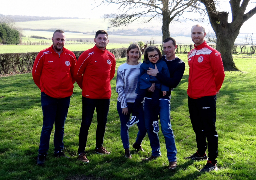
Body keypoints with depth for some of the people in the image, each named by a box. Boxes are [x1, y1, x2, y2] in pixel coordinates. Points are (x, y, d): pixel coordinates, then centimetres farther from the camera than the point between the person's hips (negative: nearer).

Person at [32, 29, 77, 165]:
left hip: (65, 96, 3)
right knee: (47, 126, 0)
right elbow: (35, 73, 2)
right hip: (48, 96, -3)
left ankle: (59, 150, 27)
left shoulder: (70, 56, -2)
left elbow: (74, 74, 13)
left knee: (60, 126, 14)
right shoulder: (44, 55, -8)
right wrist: (44, 87, 9)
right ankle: (42, 154, 11)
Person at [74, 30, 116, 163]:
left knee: (102, 122, 15)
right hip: (89, 96, -5)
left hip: (105, 95, 5)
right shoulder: (87, 55, -10)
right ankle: (81, 152, 8)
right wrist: (85, 87, 6)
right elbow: (77, 74, -4)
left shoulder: (111, 57, 5)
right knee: (86, 123, -2)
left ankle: (99, 147, 32)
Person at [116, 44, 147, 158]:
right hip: (124, 103, -2)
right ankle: (126, 150, 26)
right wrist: (123, 105, -8)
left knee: (143, 128, 2)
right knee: (124, 127, 8)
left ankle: (137, 144, 33)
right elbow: (119, 87, -5)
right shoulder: (122, 68, -5)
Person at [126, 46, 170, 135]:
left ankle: (154, 121, 7)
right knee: (138, 99, -11)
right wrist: (138, 90, 8)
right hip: (145, 84, 1)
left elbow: (166, 77, 2)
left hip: (156, 85, -1)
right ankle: (135, 117, 8)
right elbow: (140, 77, 8)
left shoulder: (163, 64, -2)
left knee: (155, 102, -10)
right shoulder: (144, 65, 0)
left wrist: (164, 88, -6)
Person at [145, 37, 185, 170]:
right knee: (149, 127, 11)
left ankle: (172, 159, -1)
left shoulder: (179, 64, -3)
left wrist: (157, 75, -20)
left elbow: (173, 83, -15)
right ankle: (156, 152, 29)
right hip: (149, 98, 5)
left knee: (166, 128, -10)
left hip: (163, 99, -5)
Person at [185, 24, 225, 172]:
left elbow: (220, 74, -9)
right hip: (192, 97, 8)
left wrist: (214, 89, 1)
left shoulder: (211, 53, -11)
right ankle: (201, 153, 37)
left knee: (209, 130, -2)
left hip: (206, 97, -8)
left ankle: (212, 161, 7)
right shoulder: (191, 54, 12)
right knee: (198, 127, 20)